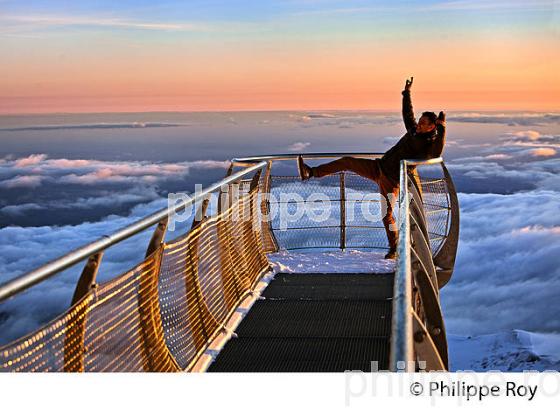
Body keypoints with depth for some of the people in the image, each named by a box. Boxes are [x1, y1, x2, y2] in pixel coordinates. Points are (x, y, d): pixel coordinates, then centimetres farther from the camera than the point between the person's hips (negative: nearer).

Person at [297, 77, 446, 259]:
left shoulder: (430, 145, -14)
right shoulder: (414, 131, 7)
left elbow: (437, 153, -38)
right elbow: (407, 113, 21)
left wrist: (441, 129, -42)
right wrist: (407, 93, 19)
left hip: (391, 180, -7)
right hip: (379, 167, 7)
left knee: (387, 214, -8)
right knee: (347, 162, 0)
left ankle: (394, 249, 10)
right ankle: (311, 172, 2)